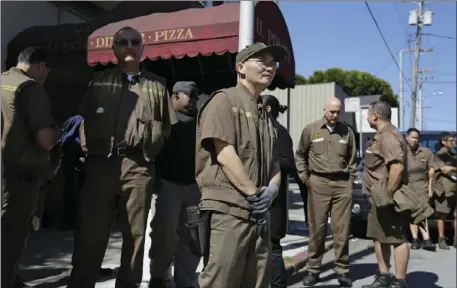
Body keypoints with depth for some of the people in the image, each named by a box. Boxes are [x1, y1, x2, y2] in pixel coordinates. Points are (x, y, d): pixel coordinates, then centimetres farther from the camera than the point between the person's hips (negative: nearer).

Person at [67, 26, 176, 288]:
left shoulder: (157, 84, 14)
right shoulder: (100, 81, 17)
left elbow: (168, 125, 15)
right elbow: (84, 119, 16)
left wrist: (150, 145, 5)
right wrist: (88, 147, 4)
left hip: (140, 166, 0)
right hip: (101, 163, 0)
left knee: (135, 233, 5)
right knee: (91, 231, -1)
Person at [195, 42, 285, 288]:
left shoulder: (265, 115, 21)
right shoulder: (224, 100, -3)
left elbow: (274, 163, 22)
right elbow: (225, 155, -13)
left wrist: (272, 189, 1)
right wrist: (254, 194, -10)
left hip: (258, 213, 8)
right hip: (227, 210, -8)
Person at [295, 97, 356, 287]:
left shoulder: (347, 131, 9)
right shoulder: (311, 129, 3)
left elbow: (352, 159, 15)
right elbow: (300, 155, 10)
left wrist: (351, 180, 8)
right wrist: (305, 178, 3)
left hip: (342, 184, 2)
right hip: (318, 183, -1)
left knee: (342, 229, 4)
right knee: (316, 228, 3)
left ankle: (342, 270, 14)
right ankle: (313, 269, 13)